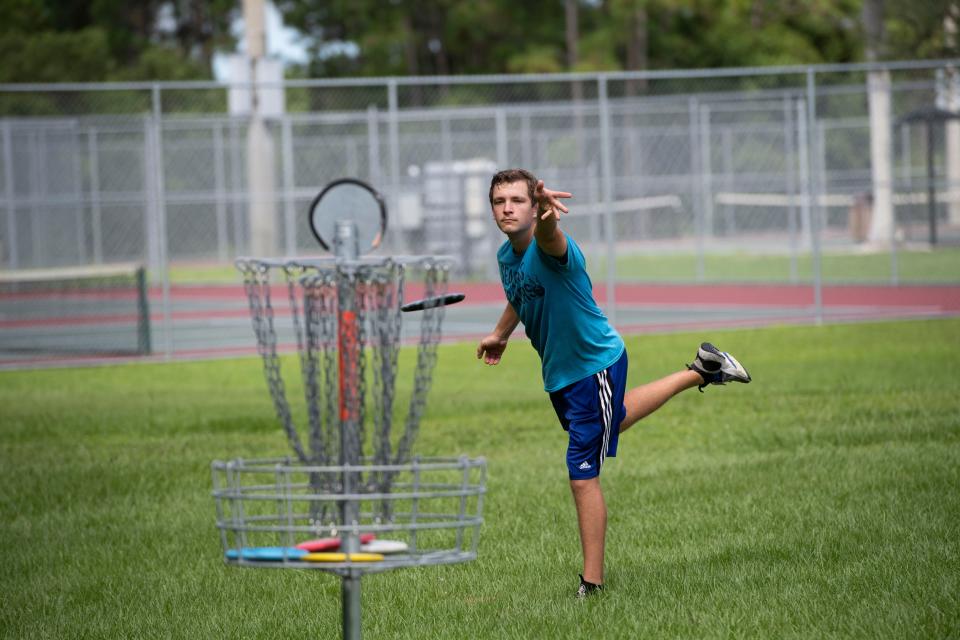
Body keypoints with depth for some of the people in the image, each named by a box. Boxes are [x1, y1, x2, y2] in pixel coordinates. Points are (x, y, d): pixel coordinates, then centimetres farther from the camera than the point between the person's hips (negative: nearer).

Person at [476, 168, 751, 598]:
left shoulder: (550, 247, -29)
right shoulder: (506, 255, -3)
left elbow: (549, 237, -57)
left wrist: (546, 214, -80)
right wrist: (500, 334, 36)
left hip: (595, 366, -9)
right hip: (559, 373, 9)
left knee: (582, 475, -8)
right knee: (613, 420, 34)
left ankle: (592, 582, 6)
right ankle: (700, 372, 50)